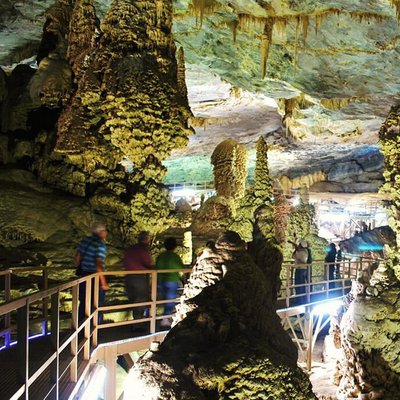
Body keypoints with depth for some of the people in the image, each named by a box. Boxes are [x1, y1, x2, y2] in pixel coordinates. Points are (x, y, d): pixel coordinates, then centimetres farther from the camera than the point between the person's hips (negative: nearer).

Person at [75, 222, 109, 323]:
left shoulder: (85, 241, 5)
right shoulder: (100, 245, -17)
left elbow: (77, 258, 9)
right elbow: (98, 264, -24)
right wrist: (103, 282, -21)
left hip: (84, 274, 7)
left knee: (83, 302, 20)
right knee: (97, 305, 7)